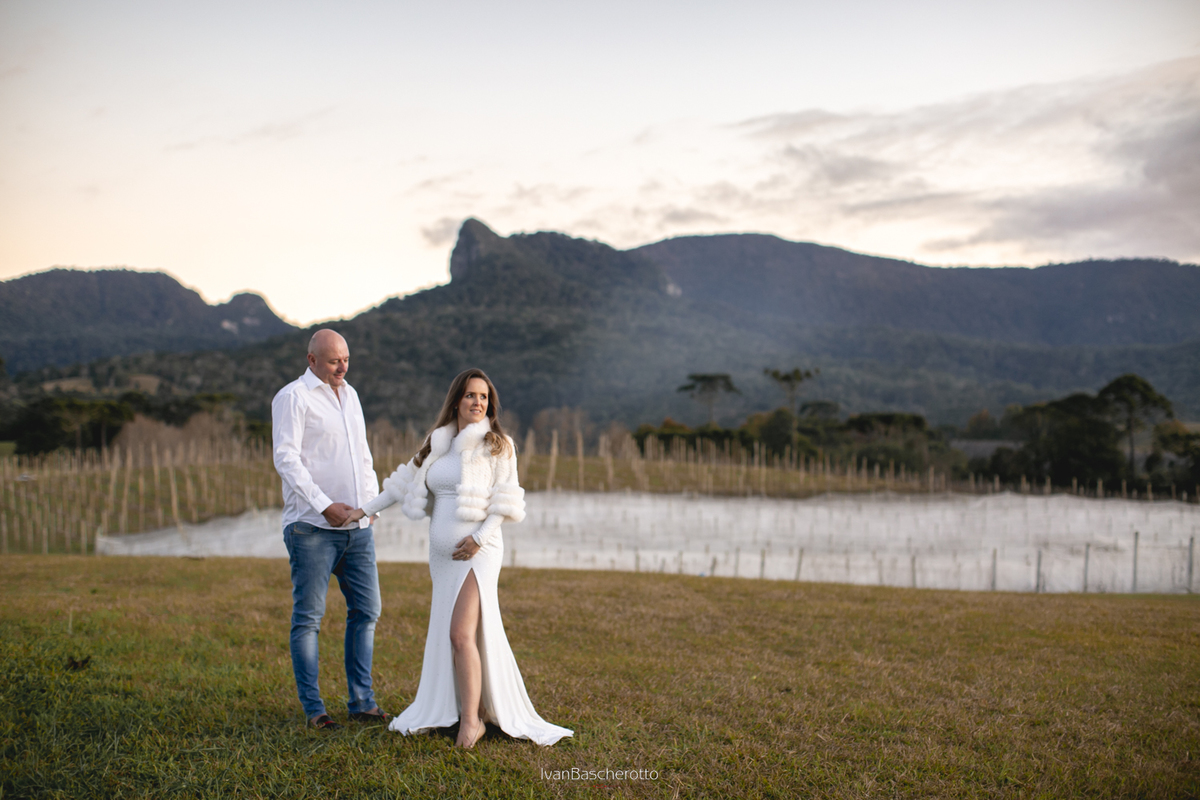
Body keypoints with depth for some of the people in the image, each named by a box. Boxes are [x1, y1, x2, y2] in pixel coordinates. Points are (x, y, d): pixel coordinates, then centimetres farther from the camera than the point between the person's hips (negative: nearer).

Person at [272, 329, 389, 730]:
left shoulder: (349, 394, 18)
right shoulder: (292, 397, -5)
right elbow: (286, 459, -13)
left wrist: (372, 496, 9)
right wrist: (324, 505, -19)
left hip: (357, 524, 7)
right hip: (312, 527, -7)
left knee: (366, 610, 6)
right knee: (308, 618, -1)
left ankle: (362, 700, 14)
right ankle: (313, 708, 7)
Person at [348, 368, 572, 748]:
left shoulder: (497, 445, 0)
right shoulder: (439, 442, 15)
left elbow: (505, 501, -5)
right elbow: (408, 482, 22)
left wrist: (479, 538, -15)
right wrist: (366, 509, 20)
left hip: (478, 552, -6)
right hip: (442, 554, 6)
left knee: (460, 633, -17)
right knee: (442, 635, 9)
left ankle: (471, 720, -11)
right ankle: (445, 709, 20)